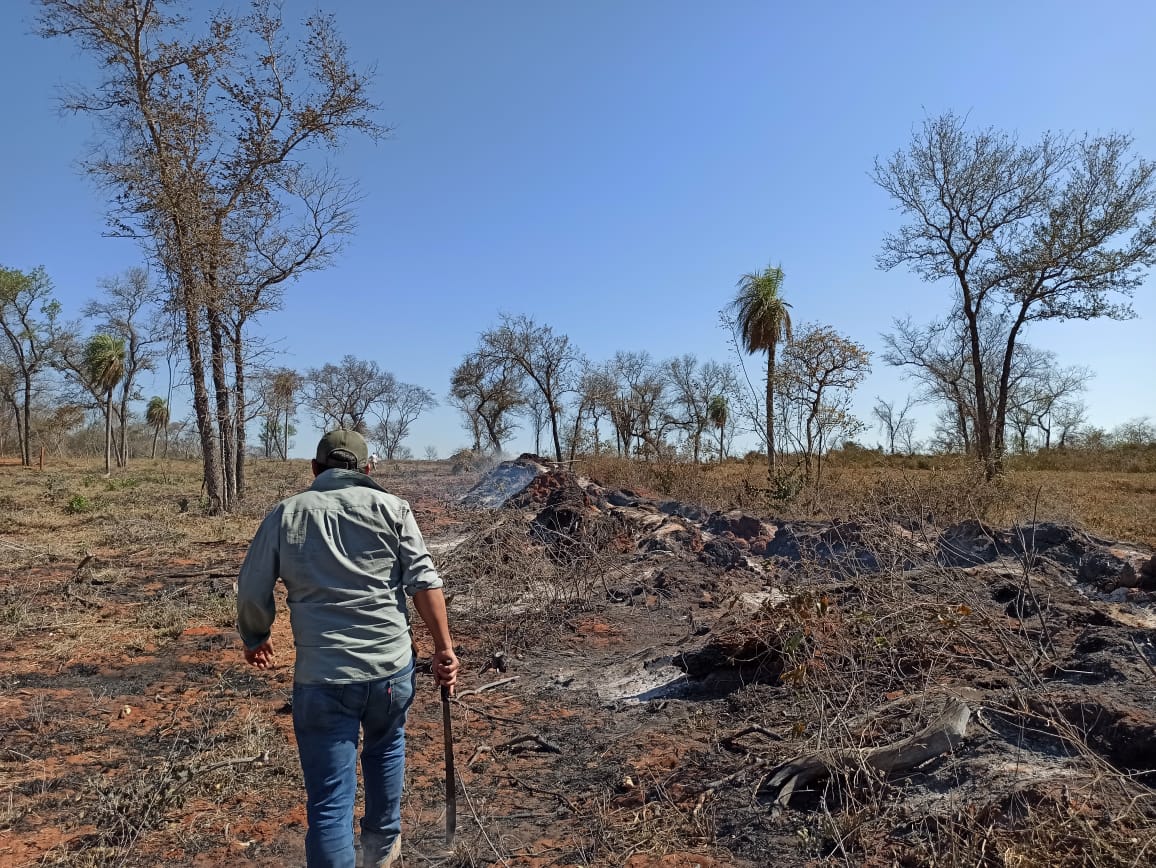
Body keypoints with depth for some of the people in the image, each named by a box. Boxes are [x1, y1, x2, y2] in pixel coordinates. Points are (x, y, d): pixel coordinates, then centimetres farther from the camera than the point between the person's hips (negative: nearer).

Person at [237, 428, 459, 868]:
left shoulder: (285, 513, 4)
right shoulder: (390, 506, 2)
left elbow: (252, 592, 6)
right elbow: (423, 580, -6)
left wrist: (254, 640, 24)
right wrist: (444, 648, -2)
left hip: (321, 676, -1)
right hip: (392, 665, 2)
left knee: (329, 800, 7)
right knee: (385, 747, 30)